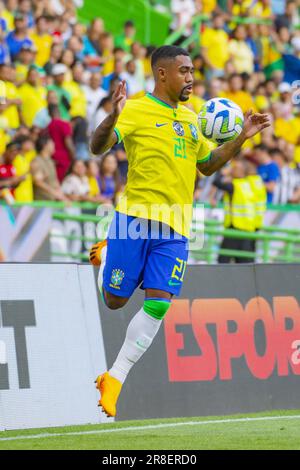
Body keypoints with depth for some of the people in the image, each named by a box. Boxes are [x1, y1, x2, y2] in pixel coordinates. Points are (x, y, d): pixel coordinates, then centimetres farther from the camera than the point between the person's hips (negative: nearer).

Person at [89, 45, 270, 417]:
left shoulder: (189, 118, 17)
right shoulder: (136, 111, -3)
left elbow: (207, 164, 28)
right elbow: (98, 147, -14)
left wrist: (241, 138, 17)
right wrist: (112, 118, -34)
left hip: (174, 228, 5)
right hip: (135, 217, -5)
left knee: (158, 304, -7)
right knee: (114, 300, 2)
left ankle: (114, 380, 3)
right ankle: (105, 255, 38)